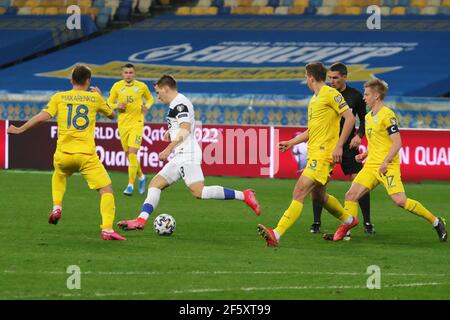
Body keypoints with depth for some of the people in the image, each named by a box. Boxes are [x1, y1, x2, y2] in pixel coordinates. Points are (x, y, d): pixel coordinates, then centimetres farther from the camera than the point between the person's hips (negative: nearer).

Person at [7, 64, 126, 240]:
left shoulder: (59, 97, 6)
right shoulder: (95, 98, 7)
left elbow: (44, 116, -5)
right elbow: (111, 114, 23)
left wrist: (20, 129, 4)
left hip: (63, 155, 3)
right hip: (87, 156, -3)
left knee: (59, 174, 38)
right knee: (106, 189, 2)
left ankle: (57, 208, 20)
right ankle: (107, 229, -16)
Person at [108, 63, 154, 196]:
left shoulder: (141, 86, 1)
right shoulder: (117, 86, 2)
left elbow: (150, 99, 18)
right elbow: (109, 103, 8)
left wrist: (147, 106, -3)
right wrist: (117, 106, -13)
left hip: (137, 123, -3)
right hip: (122, 124, 3)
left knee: (132, 154, -14)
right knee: (128, 154, 9)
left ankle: (130, 185, -9)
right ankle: (141, 177, 33)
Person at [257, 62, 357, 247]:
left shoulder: (330, 94, -9)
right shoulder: (314, 99, 19)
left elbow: (350, 118, -15)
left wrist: (339, 145, -19)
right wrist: (291, 142, 25)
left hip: (323, 153, -10)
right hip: (314, 153, 10)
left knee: (299, 193, -18)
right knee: (318, 196, 21)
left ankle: (277, 234, -27)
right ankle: (348, 220, 41)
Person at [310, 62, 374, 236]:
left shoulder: (355, 96, -1)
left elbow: (364, 119, 9)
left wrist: (359, 135, -7)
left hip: (348, 144, -1)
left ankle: (367, 223, 3)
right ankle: (316, 223, 3)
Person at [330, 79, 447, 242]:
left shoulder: (387, 115, -10)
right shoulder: (368, 117, 17)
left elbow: (397, 143, -16)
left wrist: (385, 162, -23)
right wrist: (364, 155, 14)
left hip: (388, 167, -8)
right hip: (371, 166, 8)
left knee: (400, 200, -17)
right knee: (351, 195, -3)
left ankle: (436, 222, -5)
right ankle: (344, 230, 3)